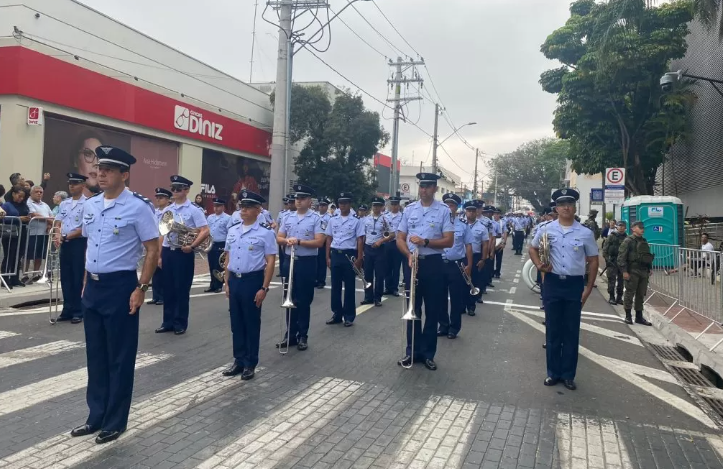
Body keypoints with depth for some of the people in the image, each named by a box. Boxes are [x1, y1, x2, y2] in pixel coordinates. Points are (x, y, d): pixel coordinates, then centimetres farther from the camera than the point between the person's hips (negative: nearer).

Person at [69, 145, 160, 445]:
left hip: (120, 286, -7)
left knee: (119, 358, 5)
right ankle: (96, 417, 31)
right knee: (95, 355, 16)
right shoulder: (90, 205, 9)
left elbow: (153, 250, -12)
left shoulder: (138, 207, -12)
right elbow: (89, 245, 19)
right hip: (93, 287, 7)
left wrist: (141, 289, -15)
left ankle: (115, 422, 20)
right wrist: (87, 282, 14)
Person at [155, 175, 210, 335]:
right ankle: (168, 322, 22)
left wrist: (192, 246, -21)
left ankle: (180, 324, 15)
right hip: (167, 252, 5)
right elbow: (162, 233, 14)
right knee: (168, 288, 11)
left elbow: (205, 231, -12)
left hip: (183, 253, -5)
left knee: (182, 289, 3)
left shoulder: (193, 210, -6)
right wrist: (160, 255, 12)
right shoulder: (166, 210, 11)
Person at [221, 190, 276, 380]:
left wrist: (264, 288, -14)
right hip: (234, 280, 6)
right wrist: (227, 282, 12)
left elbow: (271, 261, -10)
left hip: (253, 281, -5)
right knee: (236, 323, 13)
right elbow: (228, 258, 15)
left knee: (251, 324, 6)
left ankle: (250, 364, 18)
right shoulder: (232, 230, 9)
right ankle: (239, 361, 26)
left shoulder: (265, 232, -9)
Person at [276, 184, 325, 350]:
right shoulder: (288, 217, 9)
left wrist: (299, 241, -21)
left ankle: (302, 336, 16)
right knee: (290, 299, 11)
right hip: (290, 261, 4)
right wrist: (287, 240, -13)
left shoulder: (316, 218, -6)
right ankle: (290, 334, 21)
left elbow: (319, 242, -13)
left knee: (304, 301, 4)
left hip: (307, 263, -4)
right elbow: (279, 238, 9)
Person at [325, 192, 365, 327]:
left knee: (349, 286, 5)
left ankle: (349, 316, 15)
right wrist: (328, 257, 5)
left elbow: (360, 240, -4)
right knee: (335, 286, 9)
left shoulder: (357, 220, -2)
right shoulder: (333, 220, 8)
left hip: (349, 255, -3)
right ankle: (337, 314, 21)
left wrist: (359, 259, -9)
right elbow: (329, 239, 10)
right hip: (335, 254, 4)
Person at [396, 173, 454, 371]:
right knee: (412, 308, 10)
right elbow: (400, 239, 6)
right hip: (412, 262, 2)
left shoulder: (444, 211, -2)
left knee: (433, 310, 6)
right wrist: (409, 255, -11)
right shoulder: (409, 209, 6)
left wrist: (425, 242, -19)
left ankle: (428, 353, 19)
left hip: (433, 264, -2)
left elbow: (449, 241, -8)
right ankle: (412, 351, 20)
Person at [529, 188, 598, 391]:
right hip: (553, 283, 0)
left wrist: (588, 288, -1)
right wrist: (538, 265, -5)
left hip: (575, 285, 0)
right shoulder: (546, 230, 0)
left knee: (572, 331, 7)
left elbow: (593, 261, 5)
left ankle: (568, 374, 20)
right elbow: (533, 248, 14)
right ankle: (553, 372, 21)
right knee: (553, 330, 9)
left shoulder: (586, 233, -2)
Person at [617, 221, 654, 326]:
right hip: (632, 271, -7)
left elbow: (648, 256, 25)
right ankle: (628, 316, 7)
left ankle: (639, 316, 17)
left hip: (644, 272, 7)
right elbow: (621, 257, -12)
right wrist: (624, 271, -17)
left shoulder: (644, 241, 16)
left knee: (641, 295, 9)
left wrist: (650, 268, 15)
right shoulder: (628, 241, -6)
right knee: (630, 294, -2)